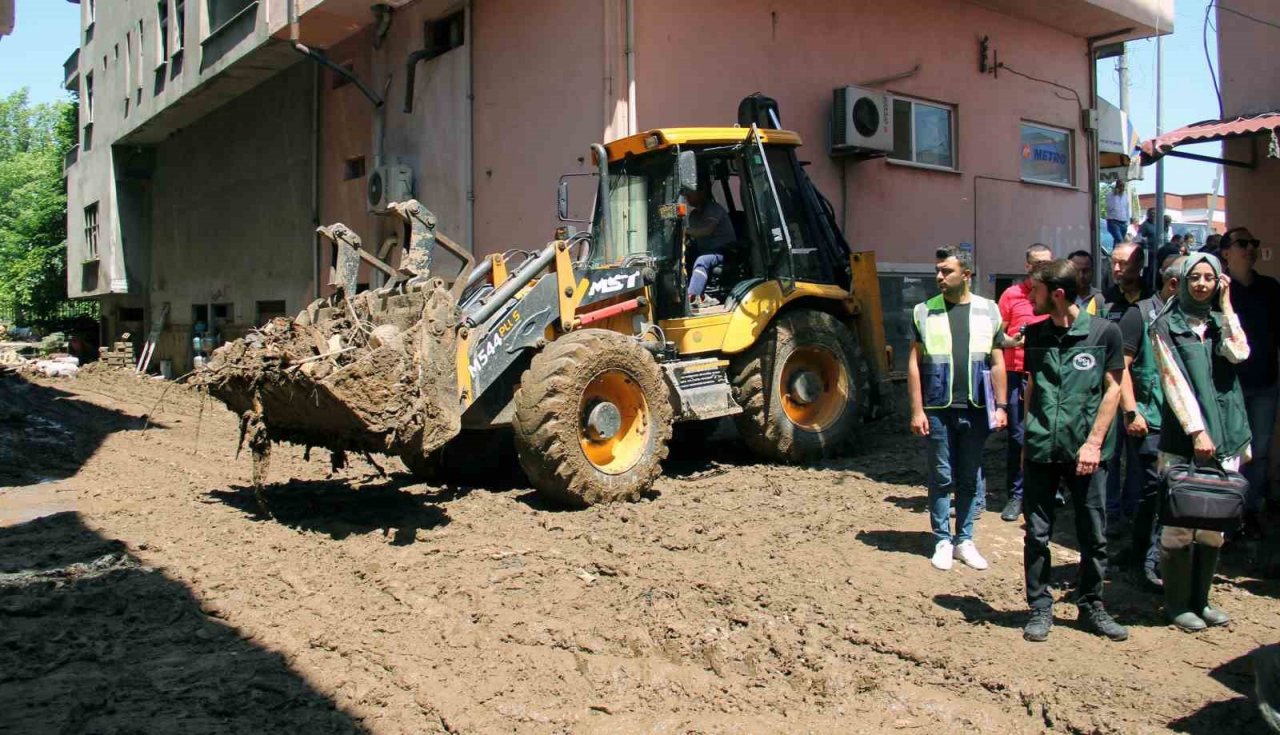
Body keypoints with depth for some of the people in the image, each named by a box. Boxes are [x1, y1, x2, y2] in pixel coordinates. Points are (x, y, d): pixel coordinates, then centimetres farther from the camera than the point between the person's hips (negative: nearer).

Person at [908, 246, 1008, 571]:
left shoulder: (987, 311, 4)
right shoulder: (925, 312, 0)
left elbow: (997, 362, 7)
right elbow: (914, 364, -1)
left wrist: (1001, 406, 2)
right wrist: (917, 410, -5)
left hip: (975, 410, 1)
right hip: (938, 410, -1)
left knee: (970, 479, 10)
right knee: (941, 477, 6)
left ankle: (964, 540, 21)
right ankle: (942, 541, 16)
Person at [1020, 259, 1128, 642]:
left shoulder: (1104, 332, -4)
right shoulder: (1036, 334, 7)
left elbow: (1112, 389, -1)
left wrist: (1094, 443, -8)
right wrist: (1028, 437, 10)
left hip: (1085, 452, -2)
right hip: (1040, 451, 3)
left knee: (1094, 535, 7)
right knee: (1037, 534, 4)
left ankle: (1091, 606, 24)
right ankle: (1040, 608, 17)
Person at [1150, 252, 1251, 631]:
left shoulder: (1220, 321, 14)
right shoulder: (1167, 325, 1)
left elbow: (1238, 354, -8)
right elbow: (1174, 381, -8)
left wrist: (1225, 304, -3)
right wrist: (1196, 431, -16)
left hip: (1224, 436, 4)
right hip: (1182, 439, -4)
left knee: (1214, 523, 8)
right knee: (1179, 525, -3)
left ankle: (1200, 599, 20)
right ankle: (1177, 603, 10)